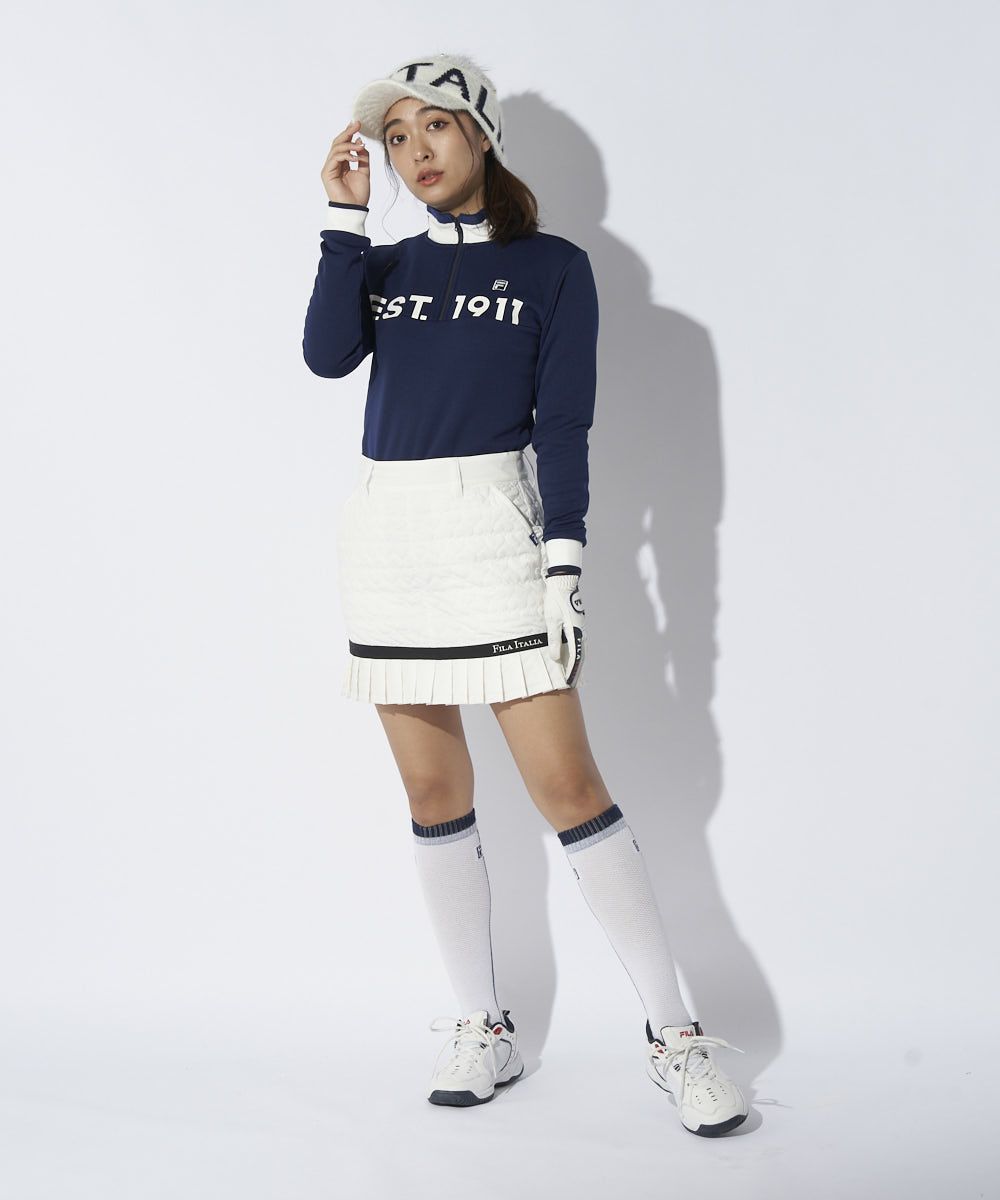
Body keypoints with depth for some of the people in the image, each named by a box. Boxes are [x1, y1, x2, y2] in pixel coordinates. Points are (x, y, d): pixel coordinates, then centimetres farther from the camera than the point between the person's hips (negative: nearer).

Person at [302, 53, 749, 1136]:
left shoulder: (552, 267, 4)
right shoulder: (382, 267, 14)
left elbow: (563, 427, -1)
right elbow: (327, 355, -5)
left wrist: (565, 563, -10)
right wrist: (344, 214, -4)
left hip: (490, 526, -4)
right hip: (382, 528, 4)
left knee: (565, 783, -10)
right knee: (433, 791, 6)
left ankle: (674, 1036, -2)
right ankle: (483, 1029, 16)